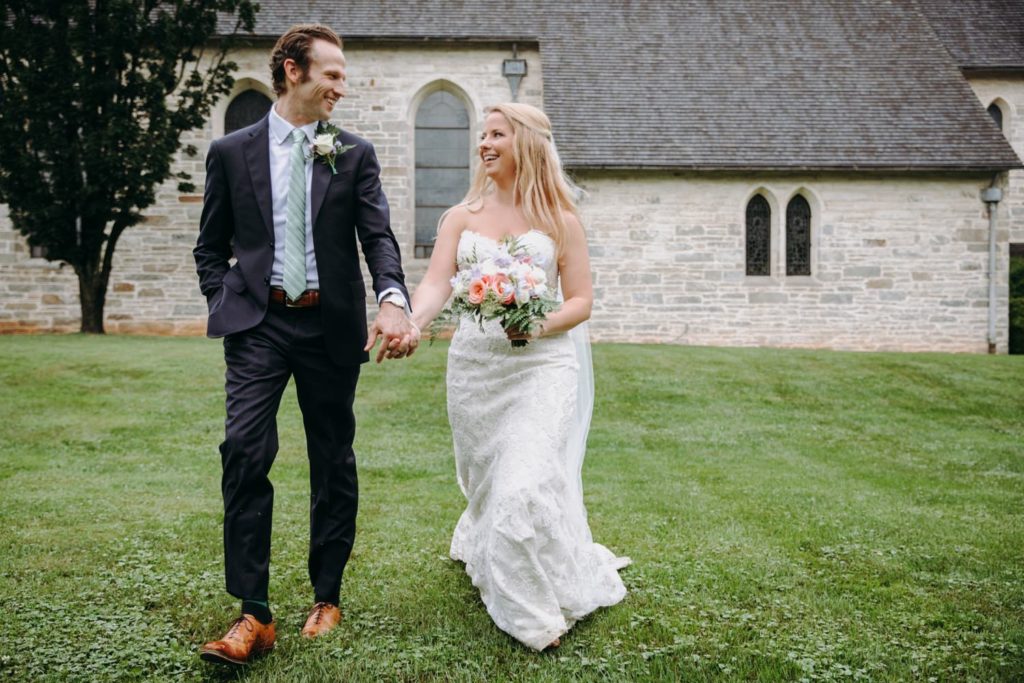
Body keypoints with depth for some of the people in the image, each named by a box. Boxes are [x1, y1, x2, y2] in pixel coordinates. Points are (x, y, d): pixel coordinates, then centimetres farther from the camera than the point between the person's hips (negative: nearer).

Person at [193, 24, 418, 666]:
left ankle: (327, 599, 23)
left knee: (334, 463, 7)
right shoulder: (232, 152, 7)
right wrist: (226, 306, -2)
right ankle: (254, 615, -8)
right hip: (259, 323, -1)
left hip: (331, 325, 1)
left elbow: (379, 236, -6)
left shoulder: (355, 155, 6)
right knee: (246, 450, -15)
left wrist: (393, 300, -24)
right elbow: (211, 247, 13)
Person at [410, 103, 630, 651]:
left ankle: (535, 609, 5)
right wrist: (411, 322, -29)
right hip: (475, 364, 3)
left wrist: (540, 326, -19)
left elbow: (580, 301, 1)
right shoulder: (463, 216, 6)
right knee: (487, 481, 12)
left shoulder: (559, 220, 2)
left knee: (526, 485, -13)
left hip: (542, 364, -3)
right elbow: (436, 283, -8)